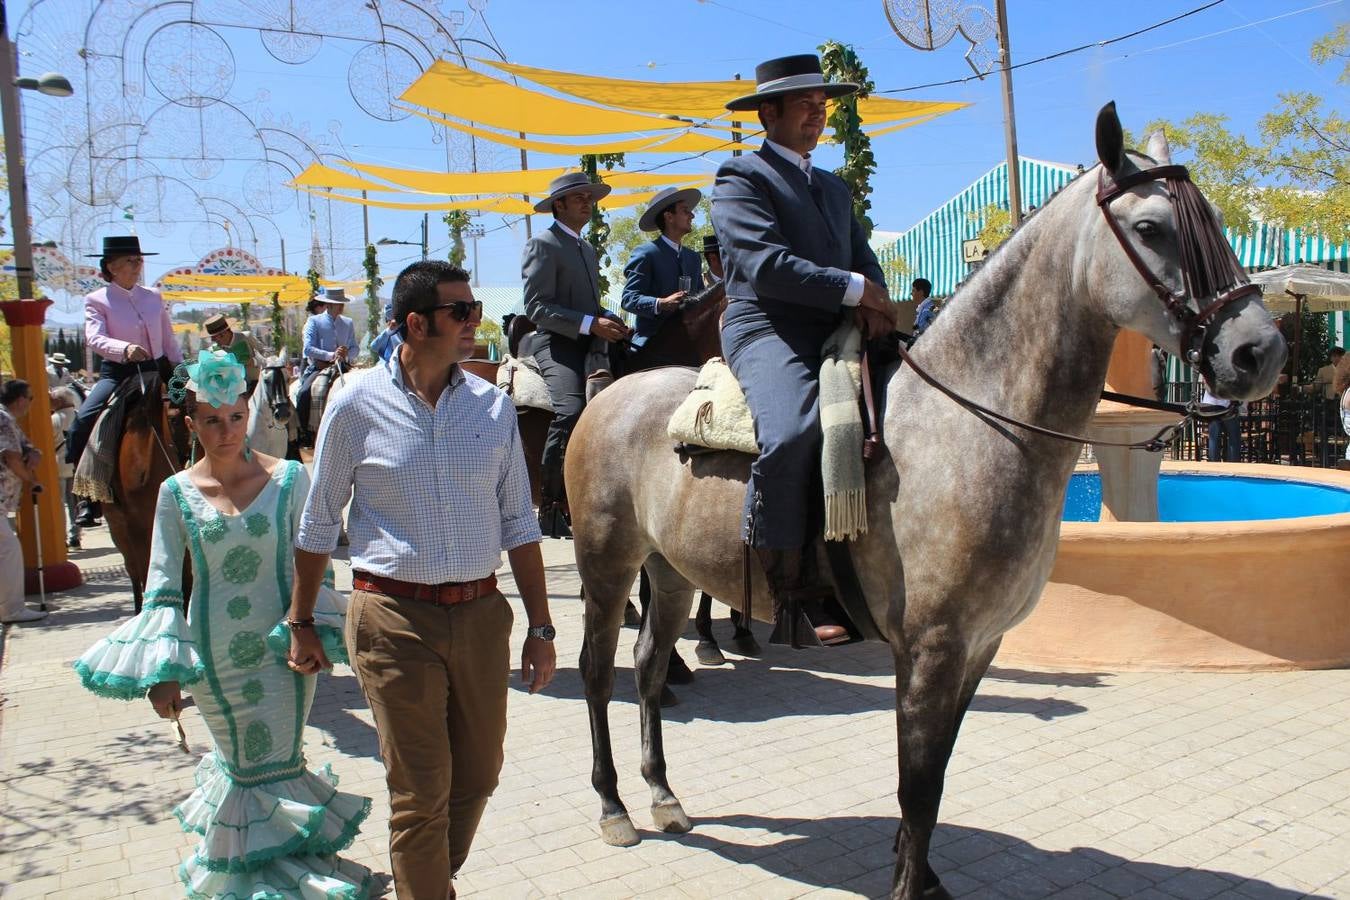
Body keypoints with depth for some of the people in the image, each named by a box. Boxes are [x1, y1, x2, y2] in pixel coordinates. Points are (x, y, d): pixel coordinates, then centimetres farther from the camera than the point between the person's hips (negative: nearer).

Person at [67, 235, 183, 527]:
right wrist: (124, 349, -38)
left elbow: (170, 342, 13)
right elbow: (94, 338, -19)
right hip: (117, 373, -4)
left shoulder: (153, 297, 9)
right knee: (82, 423, -23)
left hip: (157, 370, 4)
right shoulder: (97, 300, -2)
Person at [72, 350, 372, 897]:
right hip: (214, 658, 1)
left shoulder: (289, 478, -6)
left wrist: (312, 629, -6)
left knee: (280, 759, 5)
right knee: (241, 762, 14)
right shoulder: (177, 492, -3)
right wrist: (162, 671, -6)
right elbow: (163, 585, -1)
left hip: (283, 648, -1)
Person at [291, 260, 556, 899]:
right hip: (395, 618, -3)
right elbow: (318, 524, 4)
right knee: (421, 793, 5)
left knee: (478, 775, 17)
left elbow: (518, 523, 6)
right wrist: (301, 626, 8)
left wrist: (541, 628, 5)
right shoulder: (357, 406, -5)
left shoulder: (494, 405, 2)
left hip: (481, 614, 4)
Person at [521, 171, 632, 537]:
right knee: (570, 412, -28)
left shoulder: (588, 249, 24)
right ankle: (550, 507, -20)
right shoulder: (542, 244, -3)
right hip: (554, 343, -9)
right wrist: (591, 324, -20)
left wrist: (609, 319, 8)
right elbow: (537, 307, -13)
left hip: (589, 344, 9)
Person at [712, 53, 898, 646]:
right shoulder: (741, 177, 3)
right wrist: (854, 288, -14)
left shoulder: (835, 187, 29)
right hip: (768, 331, -8)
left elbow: (865, 260, 20)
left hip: (839, 332, 8)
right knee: (791, 432, -35)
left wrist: (873, 303, -4)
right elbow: (767, 265, -12)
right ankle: (790, 592, -23)